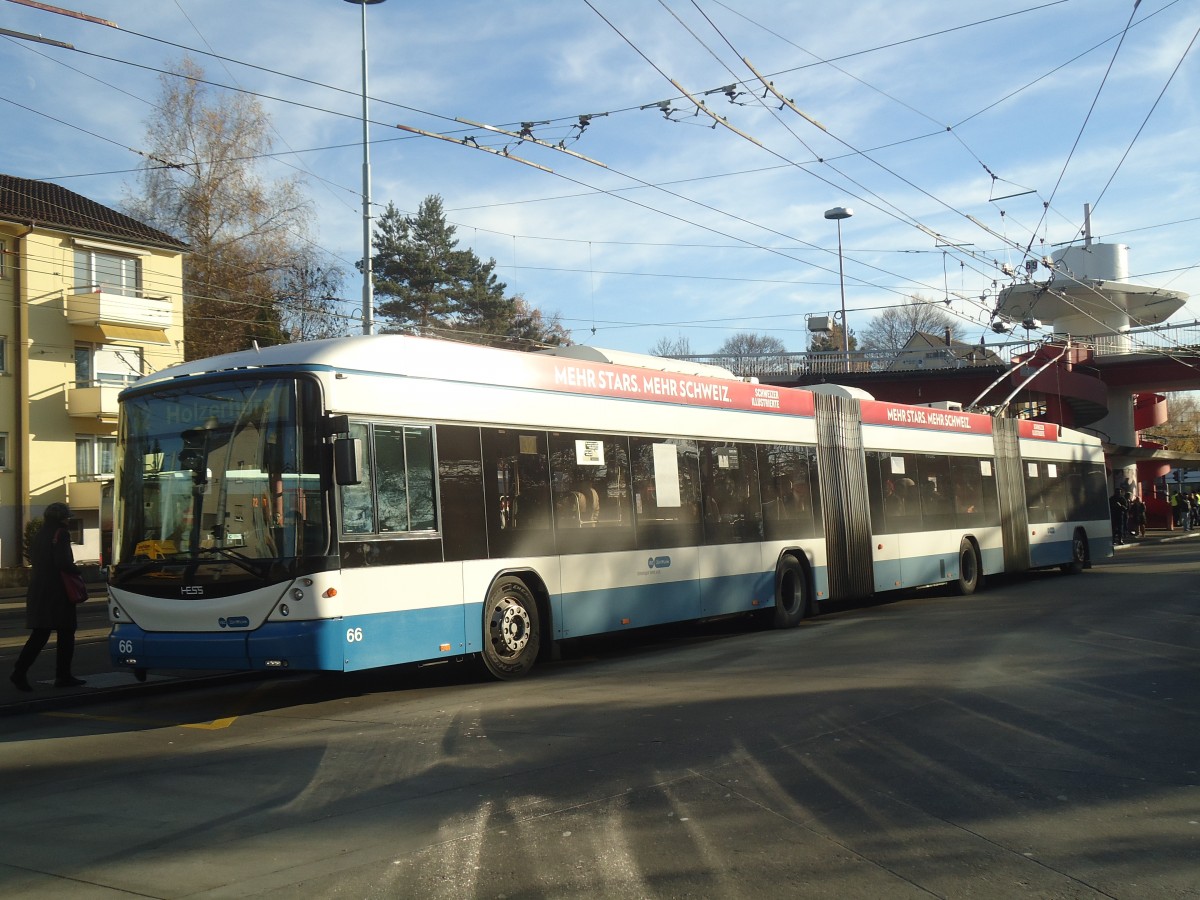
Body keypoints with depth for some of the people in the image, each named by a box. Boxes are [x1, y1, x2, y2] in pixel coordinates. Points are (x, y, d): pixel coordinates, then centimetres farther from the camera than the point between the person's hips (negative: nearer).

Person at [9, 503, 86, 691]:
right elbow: (63, 562, -22)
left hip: (38, 589, 8)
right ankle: (63, 676, 5)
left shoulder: (40, 534, 15)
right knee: (65, 635, 2)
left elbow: (33, 559, 20)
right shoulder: (60, 534, -11)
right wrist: (76, 571, -4)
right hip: (57, 591, -8)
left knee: (39, 634, 7)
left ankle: (20, 672, -4)